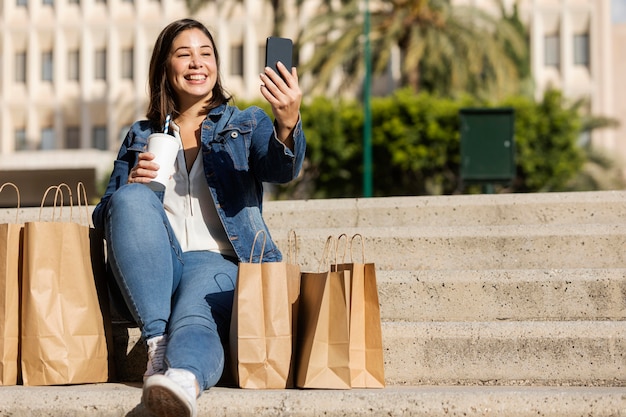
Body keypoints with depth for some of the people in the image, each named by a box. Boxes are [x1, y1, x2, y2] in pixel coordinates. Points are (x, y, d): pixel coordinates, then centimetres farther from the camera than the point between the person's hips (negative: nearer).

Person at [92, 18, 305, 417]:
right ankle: (157, 341, -36)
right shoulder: (140, 136, 24)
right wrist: (131, 184, -6)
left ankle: (183, 381, -72)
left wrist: (288, 123, -29)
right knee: (132, 198, -29)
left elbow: (281, 169, -5)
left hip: (219, 261, -2)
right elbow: (105, 215, 19)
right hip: (152, 271, 2)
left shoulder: (246, 124, 19)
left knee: (195, 321, -37)